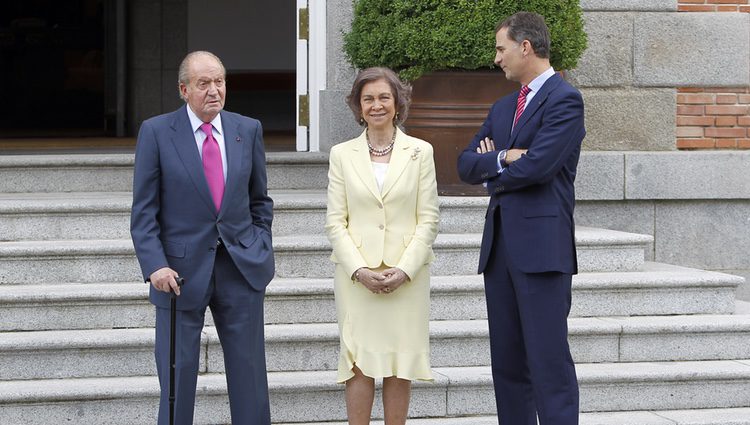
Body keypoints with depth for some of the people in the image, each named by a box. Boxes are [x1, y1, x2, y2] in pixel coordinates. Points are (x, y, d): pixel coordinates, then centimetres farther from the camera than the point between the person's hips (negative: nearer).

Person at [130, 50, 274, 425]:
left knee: (249, 376, 7)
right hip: (182, 271, -3)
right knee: (178, 376, 3)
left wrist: (261, 251, 7)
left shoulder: (249, 130, 5)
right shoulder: (156, 132, -4)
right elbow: (143, 212, -4)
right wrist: (155, 265, -15)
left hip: (242, 268, 3)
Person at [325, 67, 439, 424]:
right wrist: (358, 270, -10)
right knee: (360, 363, -3)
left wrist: (404, 269, -10)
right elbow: (335, 222, 3)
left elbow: (428, 220, 2)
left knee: (400, 366, 2)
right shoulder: (342, 154, 7)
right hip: (356, 273, 0)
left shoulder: (420, 152, 5)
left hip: (407, 274, 0)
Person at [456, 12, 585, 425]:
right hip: (499, 246, 8)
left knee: (549, 360, -10)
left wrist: (492, 174, 2)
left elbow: (536, 166, -16)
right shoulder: (502, 108, 21)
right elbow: (467, 164, 13)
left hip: (540, 246, -8)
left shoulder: (564, 100, -6)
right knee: (507, 361, 8)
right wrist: (503, 159, -7)